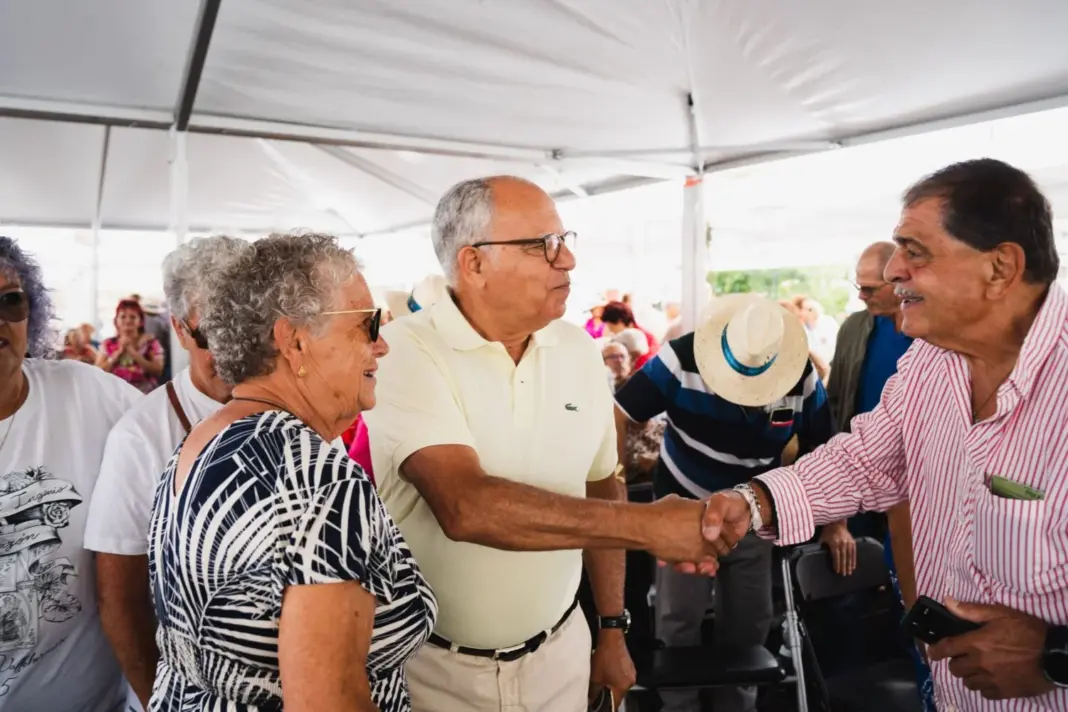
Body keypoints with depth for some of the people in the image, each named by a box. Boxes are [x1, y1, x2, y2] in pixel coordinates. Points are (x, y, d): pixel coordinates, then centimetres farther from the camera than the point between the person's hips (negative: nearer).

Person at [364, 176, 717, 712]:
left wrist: (612, 630, 9)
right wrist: (647, 526, -30)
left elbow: (601, 490, 8)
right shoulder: (406, 353, -19)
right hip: (433, 666, -4)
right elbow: (464, 506, -31)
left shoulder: (579, 351, -1)